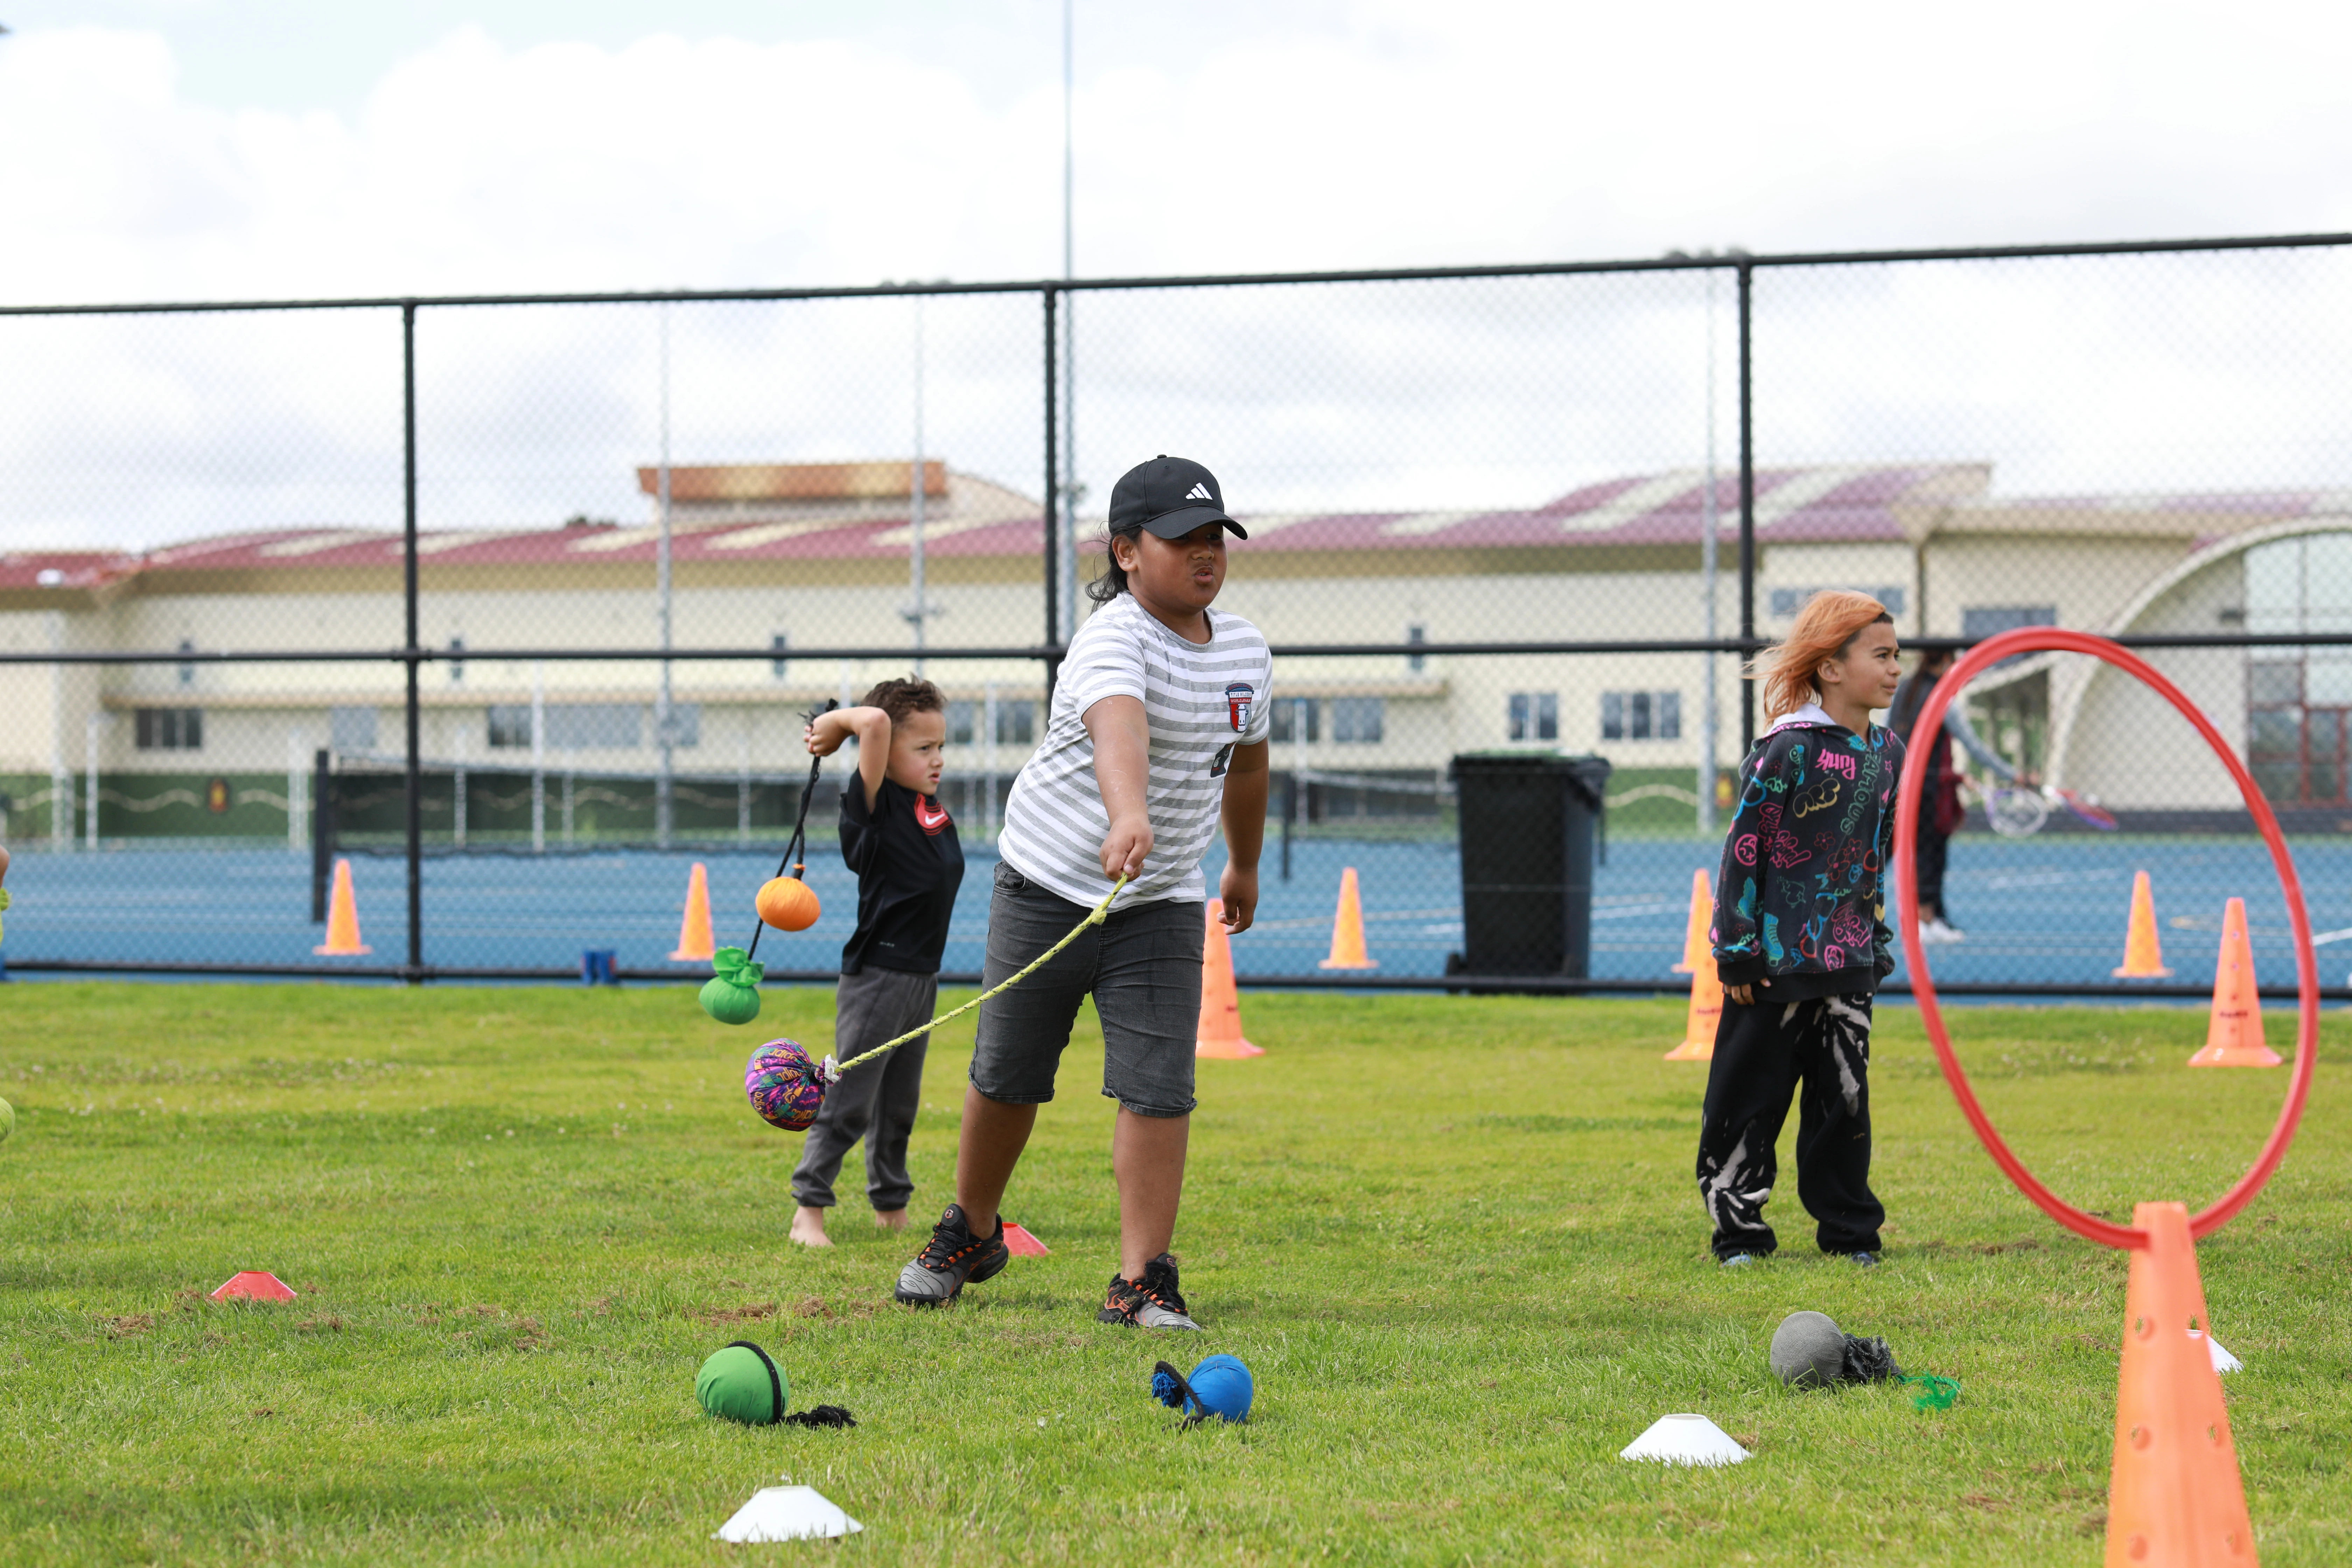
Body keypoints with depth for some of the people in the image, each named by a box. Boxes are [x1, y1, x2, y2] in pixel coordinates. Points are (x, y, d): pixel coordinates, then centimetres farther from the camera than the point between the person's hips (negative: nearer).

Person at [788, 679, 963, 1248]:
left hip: (922, 980, 8)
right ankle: (809, 1212, 2)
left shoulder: (933, 806, 7)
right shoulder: (875, 806, -16)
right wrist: (835, 724, -10)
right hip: (877, 975, -8)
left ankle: (891, 1208, 27)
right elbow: (876, 723, -29)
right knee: (847, 1103, -4)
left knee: (899, 1104, 17)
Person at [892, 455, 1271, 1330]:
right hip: (1047, 888, -4)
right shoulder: (1113, 639, -22)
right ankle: (970, 1233, 34)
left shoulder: (1243, 650, 1)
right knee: (1007, 1076, 9)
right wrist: (1127, 816, -64)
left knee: (1159, 1089, -10)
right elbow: (1119, 726, -45)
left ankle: (1141, 1282, -3)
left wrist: (1244, 865, 33)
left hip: (1161, 906, 4)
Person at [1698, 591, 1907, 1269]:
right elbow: (1744, 850, -12)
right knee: (1749, 1097, 2)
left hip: (1848, 962, 6)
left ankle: (1850, 1230, 18)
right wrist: (1737, 953, -12)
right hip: (1776, 959, -6)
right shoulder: (1788, 750, -15)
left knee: (1844, 1097, 9)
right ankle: (1739, 1230, 12)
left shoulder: (1888, 752, 6)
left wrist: (1877, 941, 17)